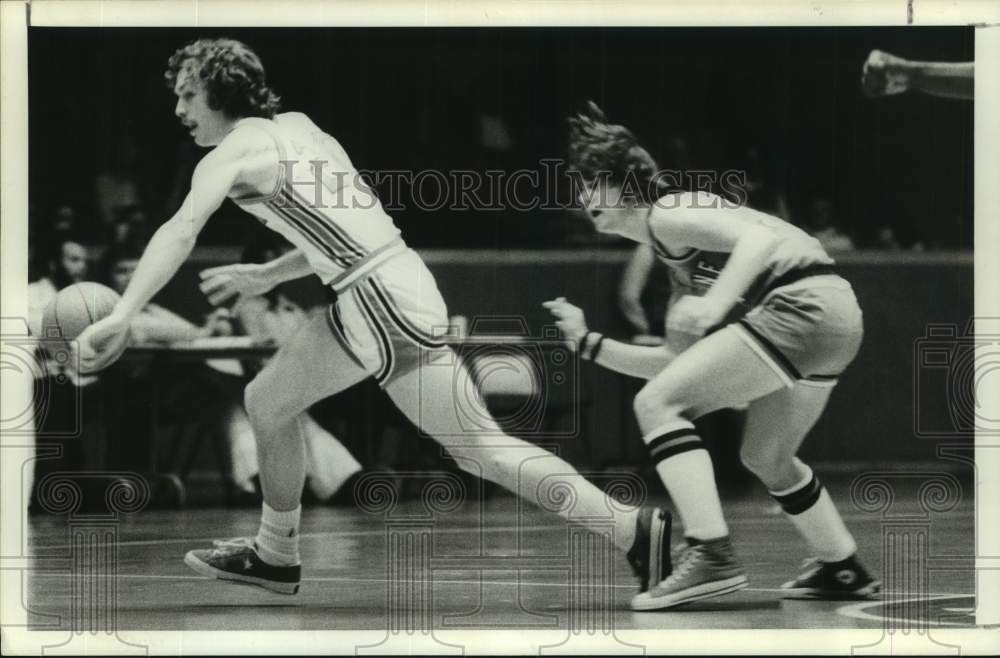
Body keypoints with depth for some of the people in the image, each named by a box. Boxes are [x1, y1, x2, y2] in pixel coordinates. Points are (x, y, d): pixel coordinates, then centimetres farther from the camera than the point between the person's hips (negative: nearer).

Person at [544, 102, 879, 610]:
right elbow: (677, 361, 26)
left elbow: (757, 238, -16)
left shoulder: (665, 215, -1)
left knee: (657, 403, -12)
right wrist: (588, 343, 24)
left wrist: (713, 308, -29)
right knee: (765, 458, 30)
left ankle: (711, 555, -21)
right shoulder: (676, 262, 27)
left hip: (802, 302, -10)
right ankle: (844, 570, 43)